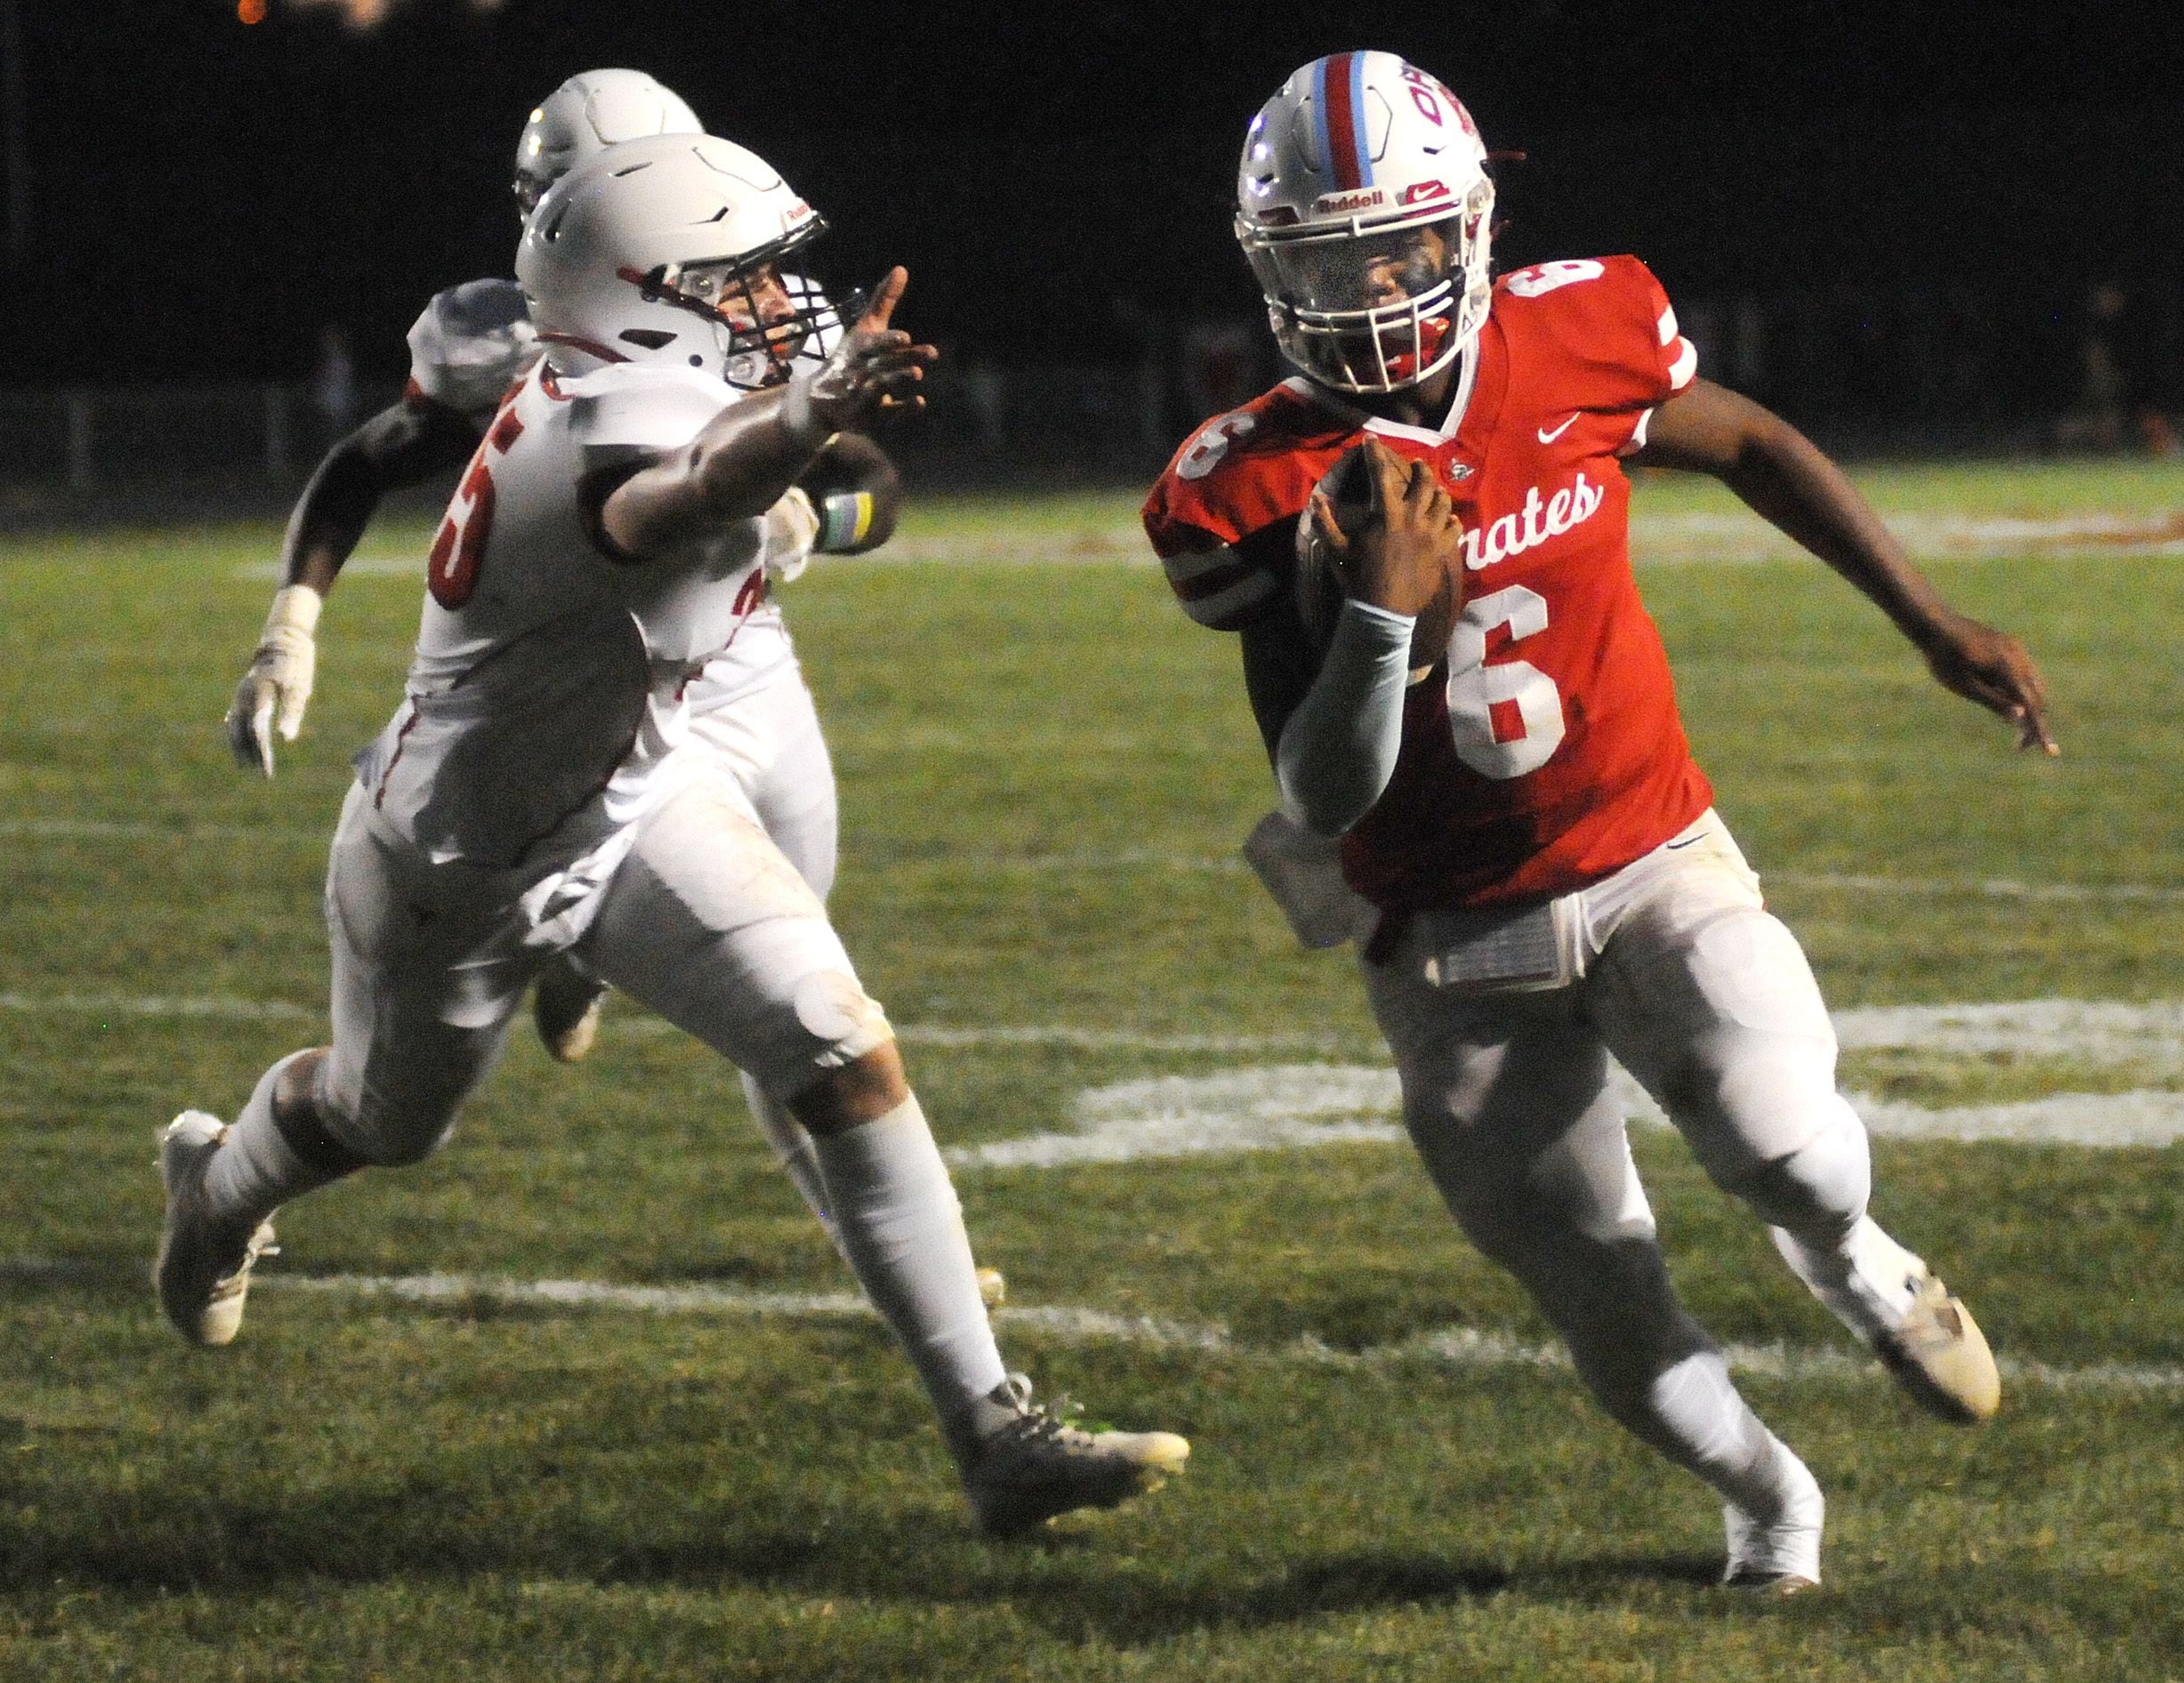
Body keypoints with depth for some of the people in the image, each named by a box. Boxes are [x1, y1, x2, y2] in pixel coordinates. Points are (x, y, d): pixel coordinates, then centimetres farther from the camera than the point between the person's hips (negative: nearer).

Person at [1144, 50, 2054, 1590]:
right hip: (1458, 955, 0)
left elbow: (1753, 449, 12)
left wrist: (1932, 623, 13)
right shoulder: (1261, 494, -15)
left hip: (1654, 868, 0)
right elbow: (1324, 804, -19)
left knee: (1785, 1146, -26)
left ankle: (1853, 1261, 12)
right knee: (1622, 1338, 3)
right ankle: (1764, 1495, 37)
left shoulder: (1575, 344, -10)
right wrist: (1383, 609, -34)